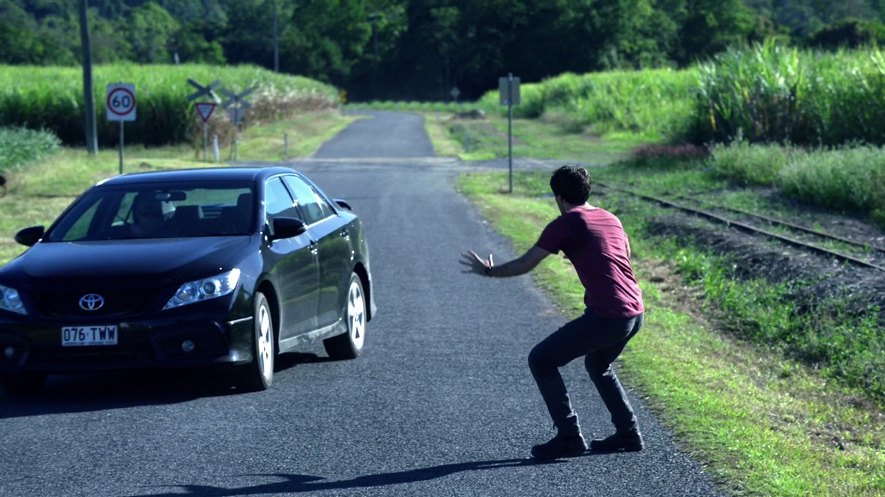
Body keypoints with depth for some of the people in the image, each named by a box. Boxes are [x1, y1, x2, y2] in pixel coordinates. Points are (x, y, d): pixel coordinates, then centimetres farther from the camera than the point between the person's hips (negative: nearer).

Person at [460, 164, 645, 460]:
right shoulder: (612, 220, 18)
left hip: (606, 317, -8)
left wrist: (489, 271, 14)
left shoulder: (566, 223, -3)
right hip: (635, 313, 8)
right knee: (598, 365, 33)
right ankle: (628, 434, 27)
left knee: (541, 360, 5)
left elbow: (525, 264, -2)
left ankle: (569, 438, 1)